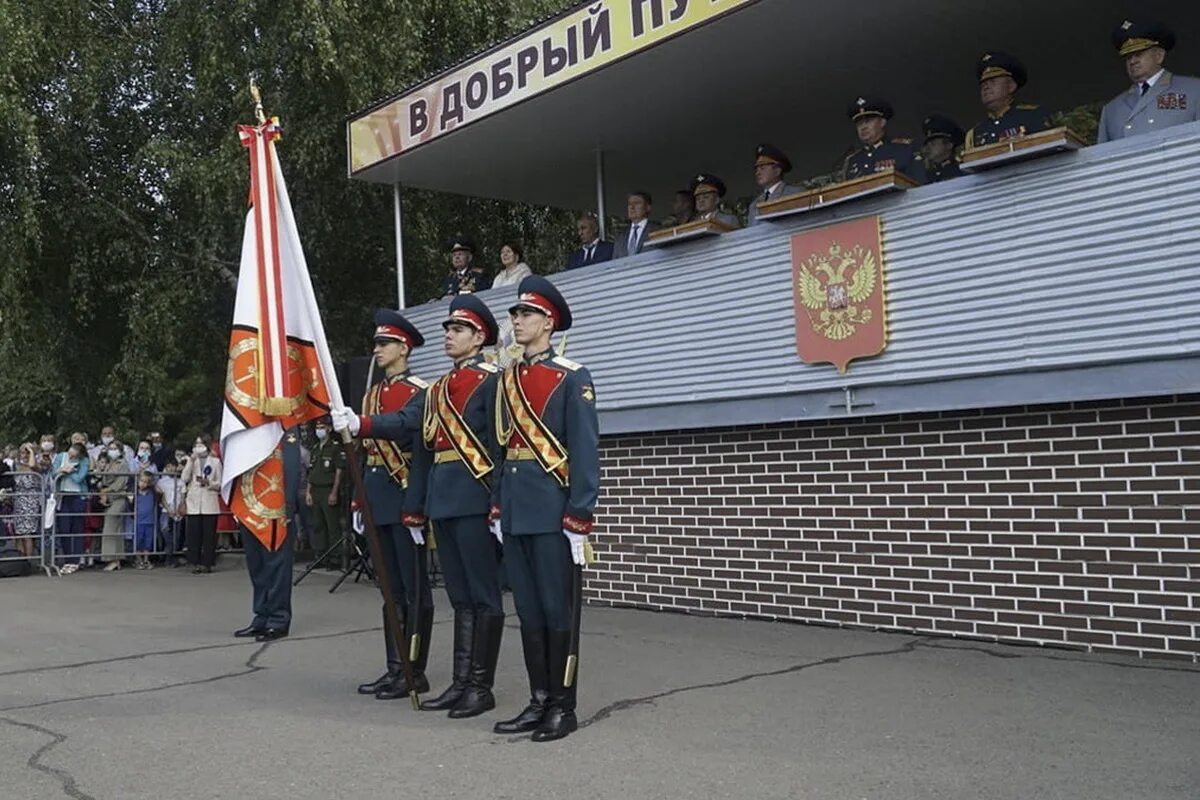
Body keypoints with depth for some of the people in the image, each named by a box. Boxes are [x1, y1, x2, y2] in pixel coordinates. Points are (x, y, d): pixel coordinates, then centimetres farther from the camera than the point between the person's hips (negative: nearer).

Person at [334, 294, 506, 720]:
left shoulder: (491, 381, -5)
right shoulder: (438, 388, 19)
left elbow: (500, 445, -11)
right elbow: (404, 422, 8)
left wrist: (500, 505, -16)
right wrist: (357, 423, -6)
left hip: (474, 500, -8)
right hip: (442, 501, 8)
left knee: (483, 595, 0)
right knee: (460, 596, 12)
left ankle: (481, 686, 6)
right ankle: (461, 682, 17)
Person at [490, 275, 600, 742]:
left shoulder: (572, 378, -5)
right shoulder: (507, 380, 15)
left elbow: (585, 452, -10)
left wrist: (579, 517, -15)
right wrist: (497, 508, 13)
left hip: (553, 511, -6)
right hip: (515, 511, 7)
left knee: (558, 610, 1)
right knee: (528, 610, 11)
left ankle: (563, 707, 11)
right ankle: (539, 701, 21)